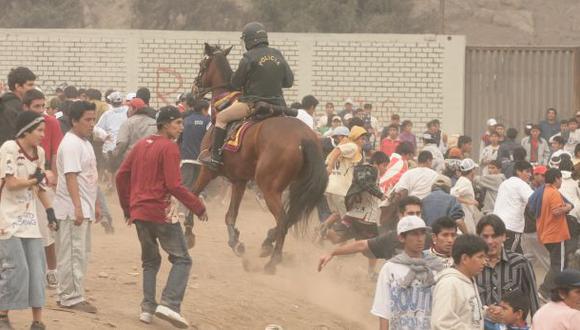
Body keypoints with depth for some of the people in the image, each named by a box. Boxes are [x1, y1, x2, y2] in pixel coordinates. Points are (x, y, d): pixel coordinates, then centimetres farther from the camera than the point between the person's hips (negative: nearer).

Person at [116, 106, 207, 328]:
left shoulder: (141, 145, 11)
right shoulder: (169, 148, -12)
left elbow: (121, 176, 14)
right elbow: (174, 185, -19)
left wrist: (128, 208, 21)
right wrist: (198, 208, -11)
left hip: (139, 213, 7)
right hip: (162, 213, -7)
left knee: (150, 261, 19)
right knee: (182, 260, 1)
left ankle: (147, 308, 13)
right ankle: (169, 303, -15)